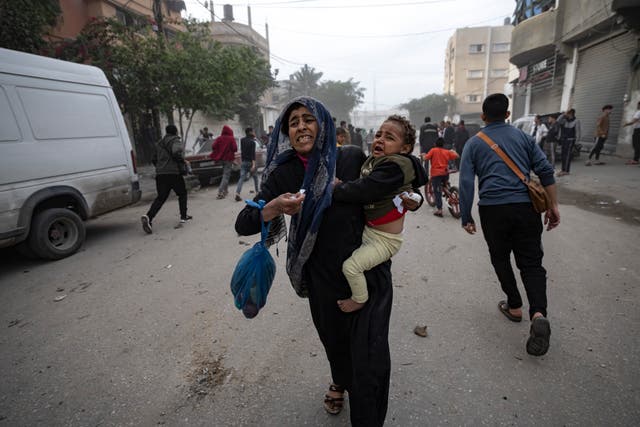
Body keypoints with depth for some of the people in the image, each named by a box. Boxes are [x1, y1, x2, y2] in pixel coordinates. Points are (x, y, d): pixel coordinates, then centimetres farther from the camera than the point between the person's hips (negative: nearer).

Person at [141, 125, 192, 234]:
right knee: (182, 193, 14)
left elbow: (154, 159, 22)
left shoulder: (159, 143, 20)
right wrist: (183, 161, -7)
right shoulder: (176, 141, -2)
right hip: (173, 172, -6)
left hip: (160, 173, 6)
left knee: (160, 197, 4)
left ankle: (149, 217, -17)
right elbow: (176, 153, -22)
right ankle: (183, 216, 15)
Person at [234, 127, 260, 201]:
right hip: (250, 162, -5)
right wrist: (253, 164, -25)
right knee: (255, 177, 16)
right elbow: (253, 153, -19)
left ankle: (237, 193, -19)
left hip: (243, 162, 5)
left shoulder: (242, 140, 9)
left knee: (242, 177, -4)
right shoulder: (252, 142, -10)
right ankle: (257, 192, 26)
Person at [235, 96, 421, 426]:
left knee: (369, 358, 0)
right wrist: (274, 208, -29)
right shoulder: (284, 174, -6)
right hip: (323, 278, 2)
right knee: (334, 341, 23)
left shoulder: (353, 158, -8)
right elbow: (243, 225, -10)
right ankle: (340, 381, 60)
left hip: (369, 272, -1)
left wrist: (405, 197, -7)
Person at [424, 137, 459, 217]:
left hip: (436, 174, -3)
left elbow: (426, 158, -10)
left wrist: (424, 155, 12)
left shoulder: (433, 150, 1)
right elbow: (456, 156, 10)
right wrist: (453, 152, 30)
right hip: (445, 173, 3)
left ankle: (439, 209, -7)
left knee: (437, 192, -3)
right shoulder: (447, 151, 10)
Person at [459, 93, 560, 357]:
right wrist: (553, 206, 10)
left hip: (492, 209, -1)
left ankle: (514, 307, 28)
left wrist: (466, 217, 3)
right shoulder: (523, 137, 12)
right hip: (525, 206, 2)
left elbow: (466, 182, -2)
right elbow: (545, 171, 6)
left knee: (500, 258, 18)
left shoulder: (474, 143, 6)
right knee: (531, 263, 6)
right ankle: (538, 314, -13)